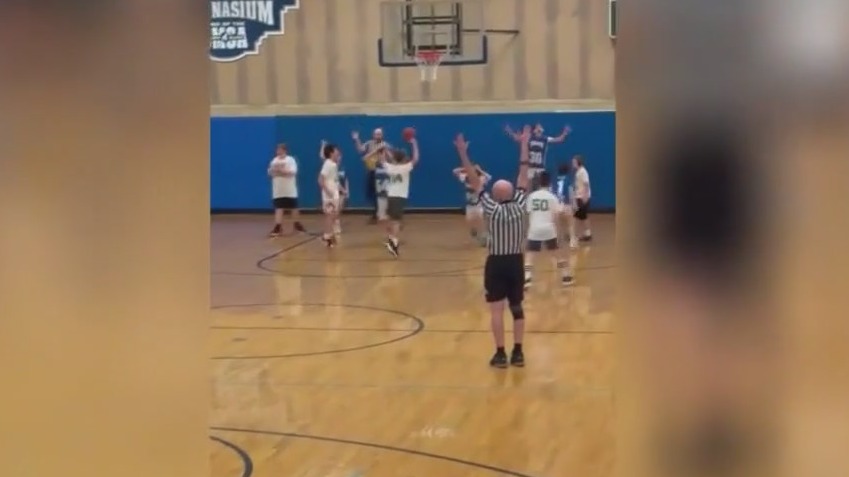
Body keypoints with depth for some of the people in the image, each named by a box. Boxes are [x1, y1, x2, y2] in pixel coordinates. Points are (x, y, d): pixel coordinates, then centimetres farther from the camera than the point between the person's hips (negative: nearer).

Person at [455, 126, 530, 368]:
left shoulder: (492, 208, -12)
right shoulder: (519, 205, -4)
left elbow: (474, 181, -12)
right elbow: (523, 176, 3)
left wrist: (463, 153, -10)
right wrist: (524, 145, 10)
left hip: (496, 263, -4)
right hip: (516, 262, 4)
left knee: (496, 309, 0)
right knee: (517, 307, 10)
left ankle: (501, 353, -2)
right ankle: (518, 352, 10)